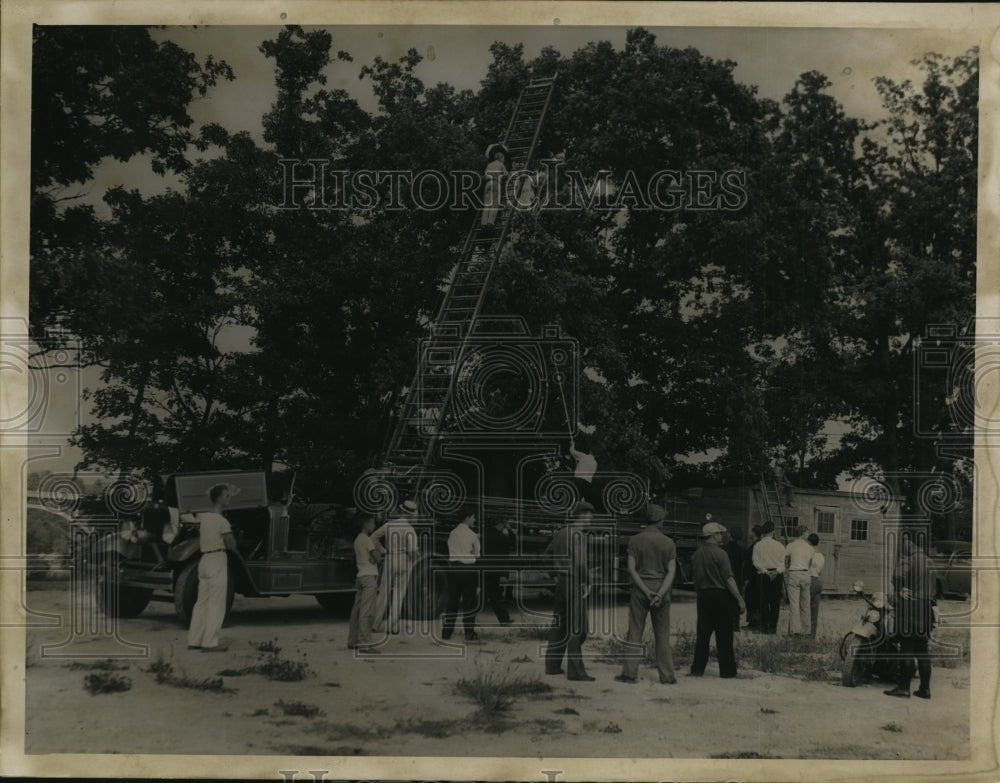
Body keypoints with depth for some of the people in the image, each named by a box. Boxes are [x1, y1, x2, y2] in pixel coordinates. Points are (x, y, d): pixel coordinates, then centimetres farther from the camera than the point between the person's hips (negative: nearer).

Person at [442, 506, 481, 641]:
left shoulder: (452, 534, 8)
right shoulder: (472, 535, -8)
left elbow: (450, 551, 10)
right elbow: (477, 555, 1)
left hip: (452, 567, 5)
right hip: (467, 569, -5)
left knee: (452, 600, 10)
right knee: (469, 602, 2)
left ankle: (446, 632, 12)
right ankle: (469, 633, 3)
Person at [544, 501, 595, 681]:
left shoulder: (561, 532, 11)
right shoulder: (578, 535, -16)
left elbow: (547, 555, 22)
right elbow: (580, 562, -24)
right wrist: (587, 582, -12)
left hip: (560, 582, 9)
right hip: (574, 583, -9)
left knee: (559, 625, 15)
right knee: (576, 628, -6)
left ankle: (552, 665, 19)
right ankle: (575, 670, -6)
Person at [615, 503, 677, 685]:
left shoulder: (635, 540, -1)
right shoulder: (668, 543, 1)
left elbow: (631, 569, -8)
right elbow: (671, 571, -7)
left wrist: (646, 591, -10)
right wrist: (660, 593, -13)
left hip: (640, 589, -1)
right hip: (661, 588, 1)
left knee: (635, 633, 4)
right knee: (662, 635, 7)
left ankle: (630, 672, 1)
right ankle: (667, 675, 7)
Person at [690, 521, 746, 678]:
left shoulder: (696, 554, 6)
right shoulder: (719, 553, -13)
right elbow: (729, 579, -15)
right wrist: (740, 600, -14)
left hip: (703, 595, 6)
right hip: (720, 595, -6)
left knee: (702, 635, 10)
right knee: (724, 635, 0)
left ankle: (698, 668, 10)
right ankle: (727, 670, 2)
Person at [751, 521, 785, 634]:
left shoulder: (757, 545, 2)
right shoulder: (779, 545, 6)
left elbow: (756, 562, -6)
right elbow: (783, 562, -1)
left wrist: (766, 571, -9)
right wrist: (777, 571, -10)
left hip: (763, 575, -1)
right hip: (777, 576, 1)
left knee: (763, 601, 4)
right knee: (775, 602, 5)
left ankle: (764, 626, 1)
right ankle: (773, 626, 4)